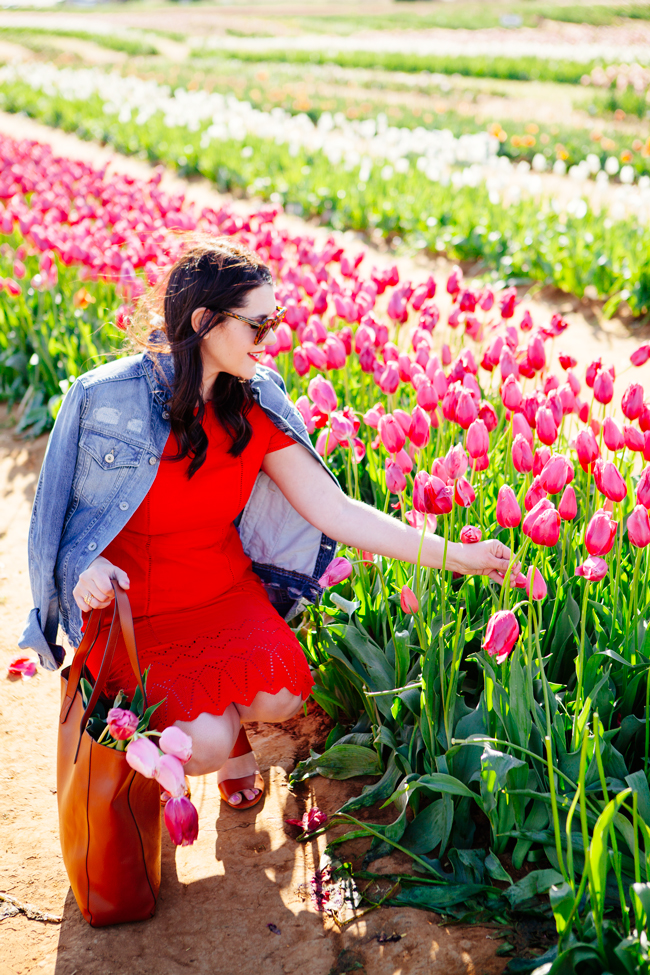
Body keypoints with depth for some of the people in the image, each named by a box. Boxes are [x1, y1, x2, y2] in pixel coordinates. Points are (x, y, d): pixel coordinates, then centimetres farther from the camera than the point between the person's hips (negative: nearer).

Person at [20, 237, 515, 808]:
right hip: (133, 615, -3)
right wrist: (87, 569, -26)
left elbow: (334, 509, -5)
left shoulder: (257, 407, -5)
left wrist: (455, 555, -9)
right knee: (205, 745, -24)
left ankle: (227, 720, 11)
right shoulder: (105, 399, -15)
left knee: (281, 696, -25)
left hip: (227, 595, 3)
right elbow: (65, 513, -3)